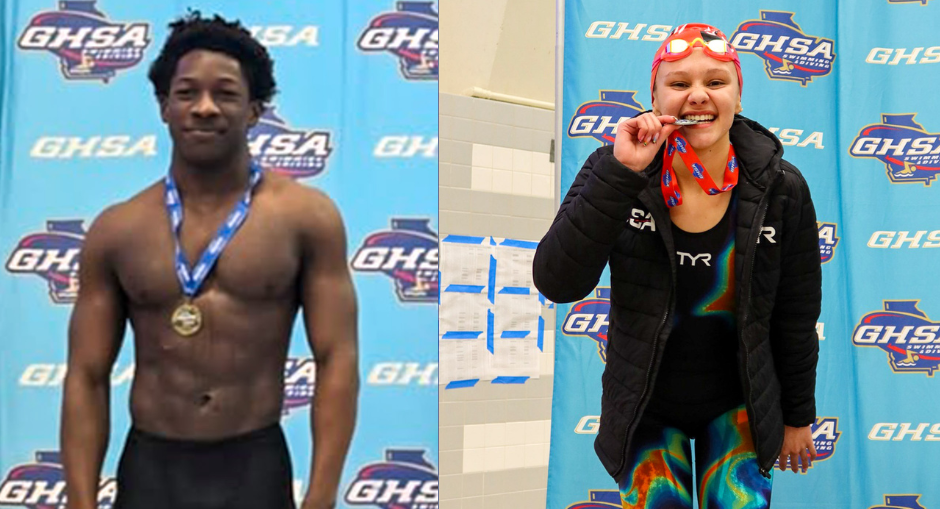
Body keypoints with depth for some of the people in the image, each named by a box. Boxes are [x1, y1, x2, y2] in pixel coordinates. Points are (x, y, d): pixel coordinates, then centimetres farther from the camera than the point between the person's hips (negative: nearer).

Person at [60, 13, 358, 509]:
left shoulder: (306, 216, -5)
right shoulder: (115, 230, 1)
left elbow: (337, 360, -7)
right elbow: (86, 376, 3)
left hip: (256, 469, -1)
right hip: (148, 469, 2)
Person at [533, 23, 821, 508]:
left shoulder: (782, 190, -13)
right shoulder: (614, 171, -16)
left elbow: (796, 317, -3)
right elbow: (557, 284, -27)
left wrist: (798, 415, 6)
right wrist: (621, 174, -33)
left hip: (738, 407, 1)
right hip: (645, 409, 0)